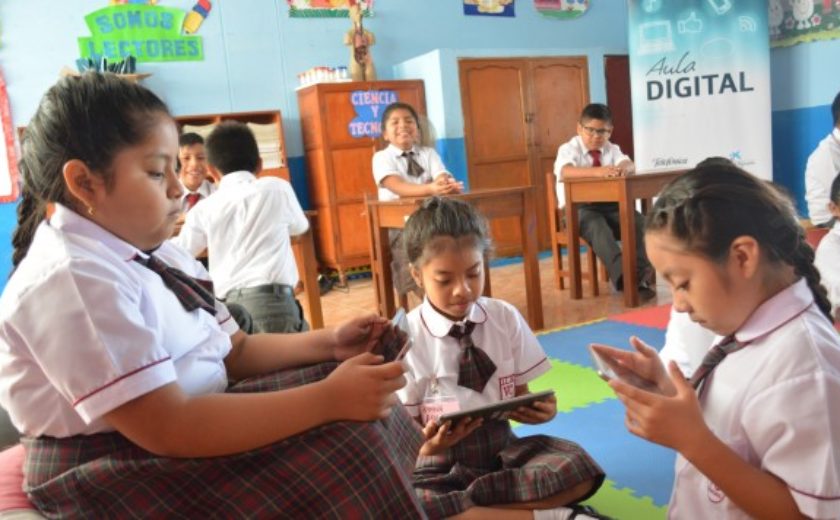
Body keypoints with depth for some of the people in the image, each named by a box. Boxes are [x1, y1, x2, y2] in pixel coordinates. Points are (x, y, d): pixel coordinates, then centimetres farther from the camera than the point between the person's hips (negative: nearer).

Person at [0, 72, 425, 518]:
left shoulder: (154, 251, 6)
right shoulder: (73, 280, -23)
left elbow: (233, 353, 9)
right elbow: (167, 428, -29)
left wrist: (328, 344, -5)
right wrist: (329, 398, -30)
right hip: (120, 478, -8)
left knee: (358, 421, 1)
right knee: (343, 451, -19)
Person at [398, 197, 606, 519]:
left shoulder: (505, 317, -1)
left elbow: (519, 396, 6)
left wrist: (538, 409, -18)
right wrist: (427, 446, -28)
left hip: (501, 449, 3)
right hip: (442, 465, -2)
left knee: (578, 467, -23)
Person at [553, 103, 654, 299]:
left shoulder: (611, 149, 12)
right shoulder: (569, 149, -5)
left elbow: (630, 165, -5)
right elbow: (565, 171, -27)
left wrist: (625, 167, -32)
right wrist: (596, 171, -44)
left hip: (609, 205, 5)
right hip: (578, 209, -5)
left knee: (638, 220, -23)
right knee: (598, 227, -36)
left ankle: (641, 272, -31)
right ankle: (623, 275, -47)